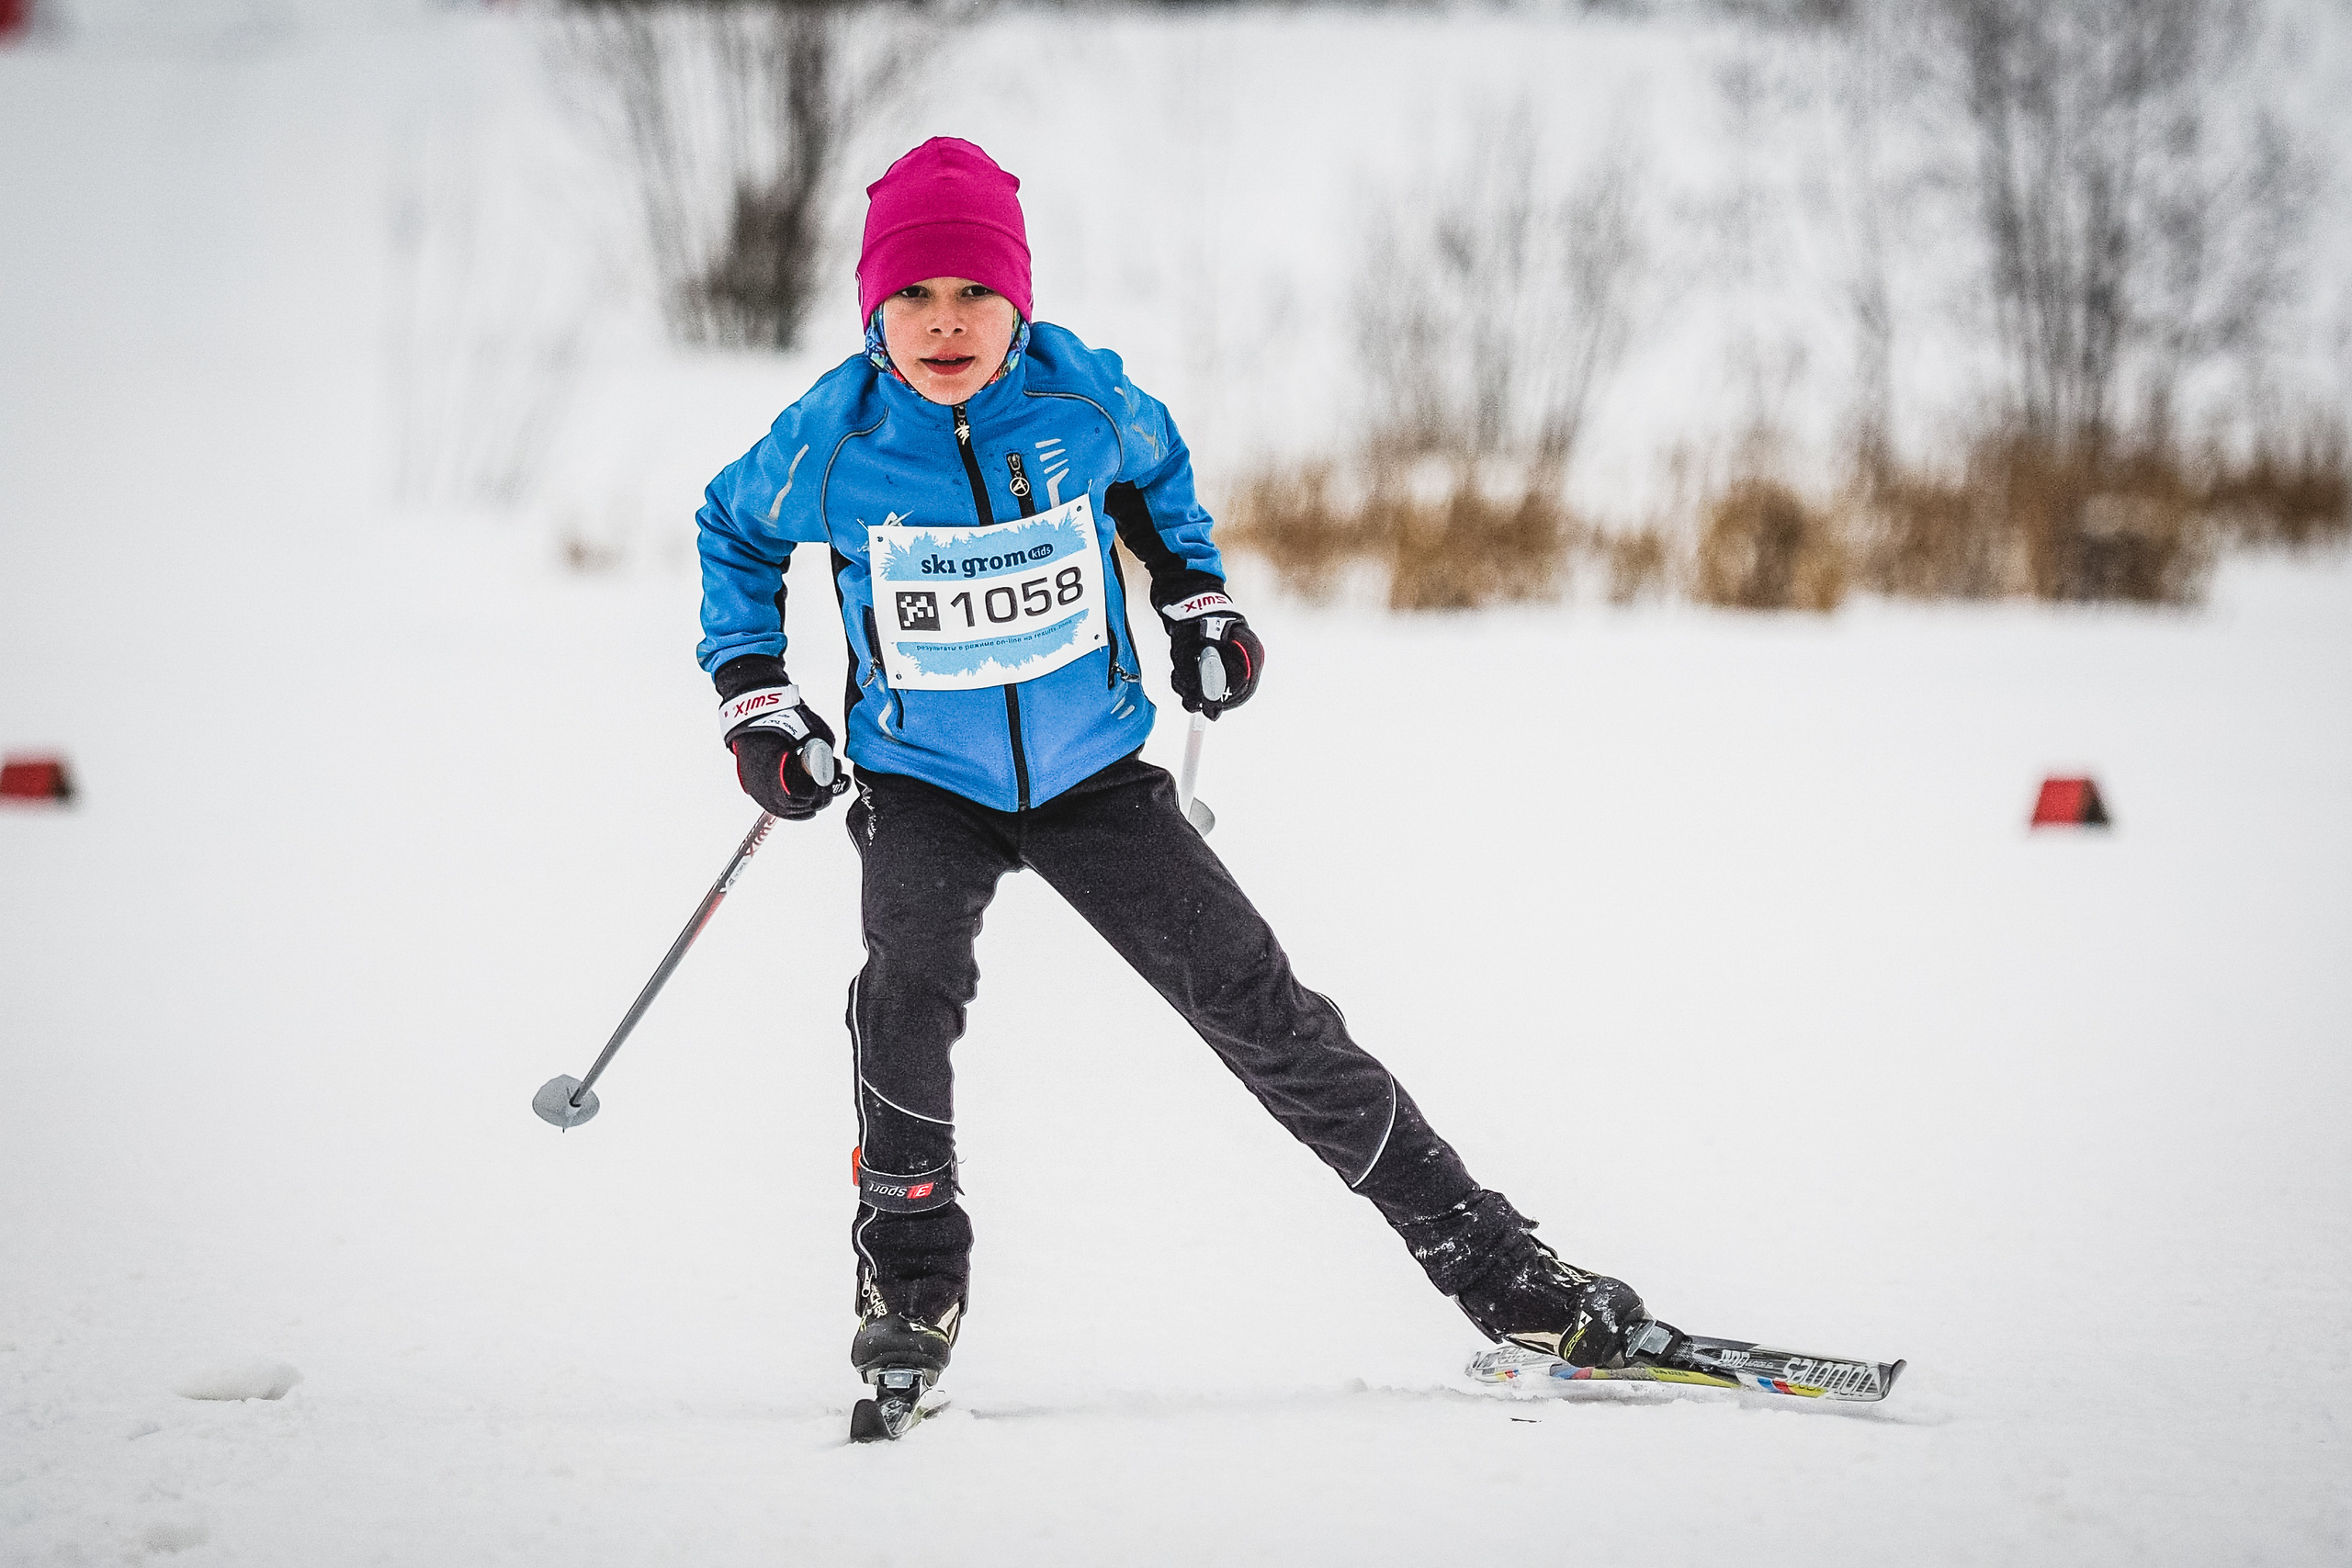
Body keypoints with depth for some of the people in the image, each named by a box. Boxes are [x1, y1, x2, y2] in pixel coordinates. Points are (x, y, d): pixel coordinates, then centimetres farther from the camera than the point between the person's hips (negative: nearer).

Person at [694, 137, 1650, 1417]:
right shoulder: (830, 442, -17)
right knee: (911, 981, -30)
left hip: (1092, 776, 1)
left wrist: (1197, 600, 4)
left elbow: (1157, 470, 12)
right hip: (925, 781, -1)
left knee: (1259, 1009, -3)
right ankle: (912, 1279, -8)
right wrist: (755, 702, -2)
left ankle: (1485, 1262, 6)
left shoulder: (1082, 398, -14)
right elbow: (734, 536, 6)